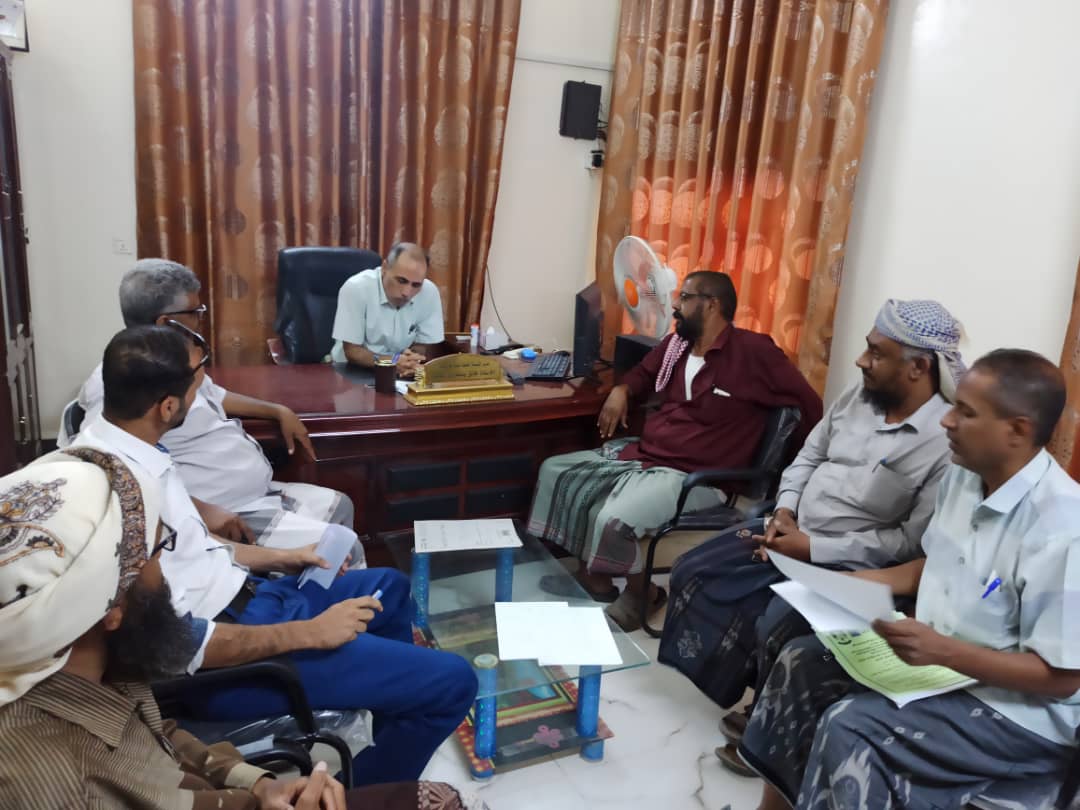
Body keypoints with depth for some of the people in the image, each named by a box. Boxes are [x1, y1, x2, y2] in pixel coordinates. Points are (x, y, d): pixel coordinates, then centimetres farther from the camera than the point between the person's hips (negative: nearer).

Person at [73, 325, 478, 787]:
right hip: (225, 655, -10)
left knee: (389, 586, 28)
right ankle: (365, 791, 16)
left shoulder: (116, 446, 1)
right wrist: (308, 632, -21)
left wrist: (275, 558, 13)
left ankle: (396, 745, 41)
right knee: (452, 681, -11)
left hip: (238, 597, 10)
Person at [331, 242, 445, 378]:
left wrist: (410, 362, -22)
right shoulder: (355, 288, -19)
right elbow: (352, 351, -15)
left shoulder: (430, 292, -12)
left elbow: (424, 346, 0)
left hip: (402, 376, 3)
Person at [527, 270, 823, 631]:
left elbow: (809, 406, -7)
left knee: (613, 520, -32)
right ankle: (593, 574, 10)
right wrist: (621, 391, 8)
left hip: (694, 478, -8)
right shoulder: (675, 344, 9)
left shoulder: (753, 352, -13)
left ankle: (640, 592, 0)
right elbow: (643, 373, 30)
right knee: (554, 471, 5)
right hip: (640, 456, 8)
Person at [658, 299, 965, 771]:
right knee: (693, 573, 1)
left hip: (850, 566, -7)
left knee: (774, 629, -29)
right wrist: (784, 511, -5)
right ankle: (750, 690, 17)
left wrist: (813, 548, -20)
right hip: (791, 528, 7)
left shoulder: (948, 441, -20)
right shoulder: (859, 396, 2)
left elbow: (911, 542, -20)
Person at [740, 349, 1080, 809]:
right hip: (934, 654, 8)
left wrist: (943, 650, -30)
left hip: (1016, 710, -8)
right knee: (801, 662, -1)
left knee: (849, 728, -25)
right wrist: (855, 583, 1)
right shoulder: (962, 477, -1)